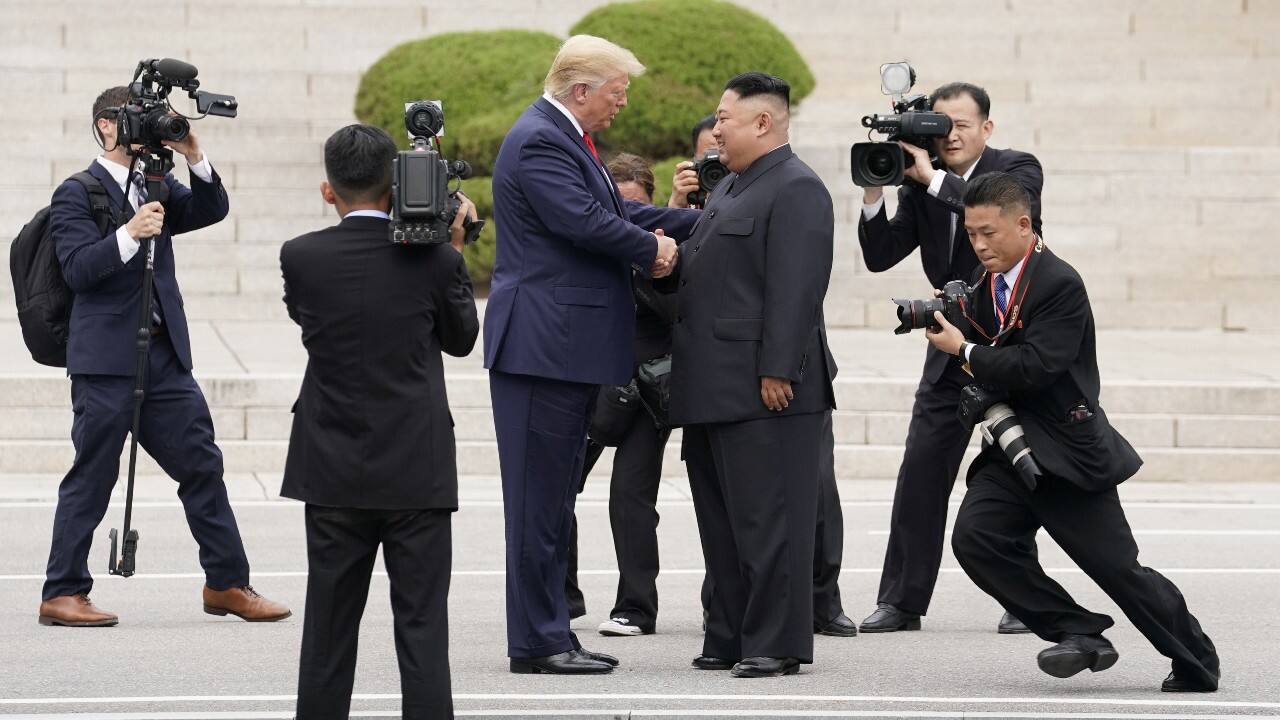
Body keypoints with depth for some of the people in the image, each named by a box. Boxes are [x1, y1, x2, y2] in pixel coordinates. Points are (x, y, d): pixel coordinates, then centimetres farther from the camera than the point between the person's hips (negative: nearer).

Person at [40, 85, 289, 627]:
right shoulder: (76, 195, -2)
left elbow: (211, 211, 2)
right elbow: (77, 269, -14)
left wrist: (194, 156, -11)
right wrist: (128, 234, -27)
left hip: (165, 356, 6)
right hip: (106, 359, -6)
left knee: (202, 466, 6)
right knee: (92, 476, -3)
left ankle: (227, 583, 14)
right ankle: (63, 593, 3)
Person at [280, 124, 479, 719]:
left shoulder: (301, 257, -6)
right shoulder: (430, 257, -8)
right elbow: (461, 338, 8)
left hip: (334, 471, 1)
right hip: (418, 470, -1)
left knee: (329, 628, 10)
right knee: (422, 628, 1)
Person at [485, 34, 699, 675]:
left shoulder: (564, 138, 18)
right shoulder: (539, 141, -15)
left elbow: (617, 212, 18)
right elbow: (586, 222, -23)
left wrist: (709, 222, 10)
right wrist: (652, 249, -6)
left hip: (568, 349, 11)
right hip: (542, 348, -11)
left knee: (554, 499, 12)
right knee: (540, 497, -6)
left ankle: (549, 636, 17)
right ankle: (536, 642, -3)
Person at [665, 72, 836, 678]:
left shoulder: (796, 190, -11)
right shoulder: (731, 187, 20)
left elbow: (796, 288, -18)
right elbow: (700, 271, 25)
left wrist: (777, 372, -23)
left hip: (763, 389, -10)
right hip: (714, 389, 10)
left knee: (766, 519, -6)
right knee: (722, 521, 13)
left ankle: (776, 643, -3)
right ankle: (730, 636, 19)